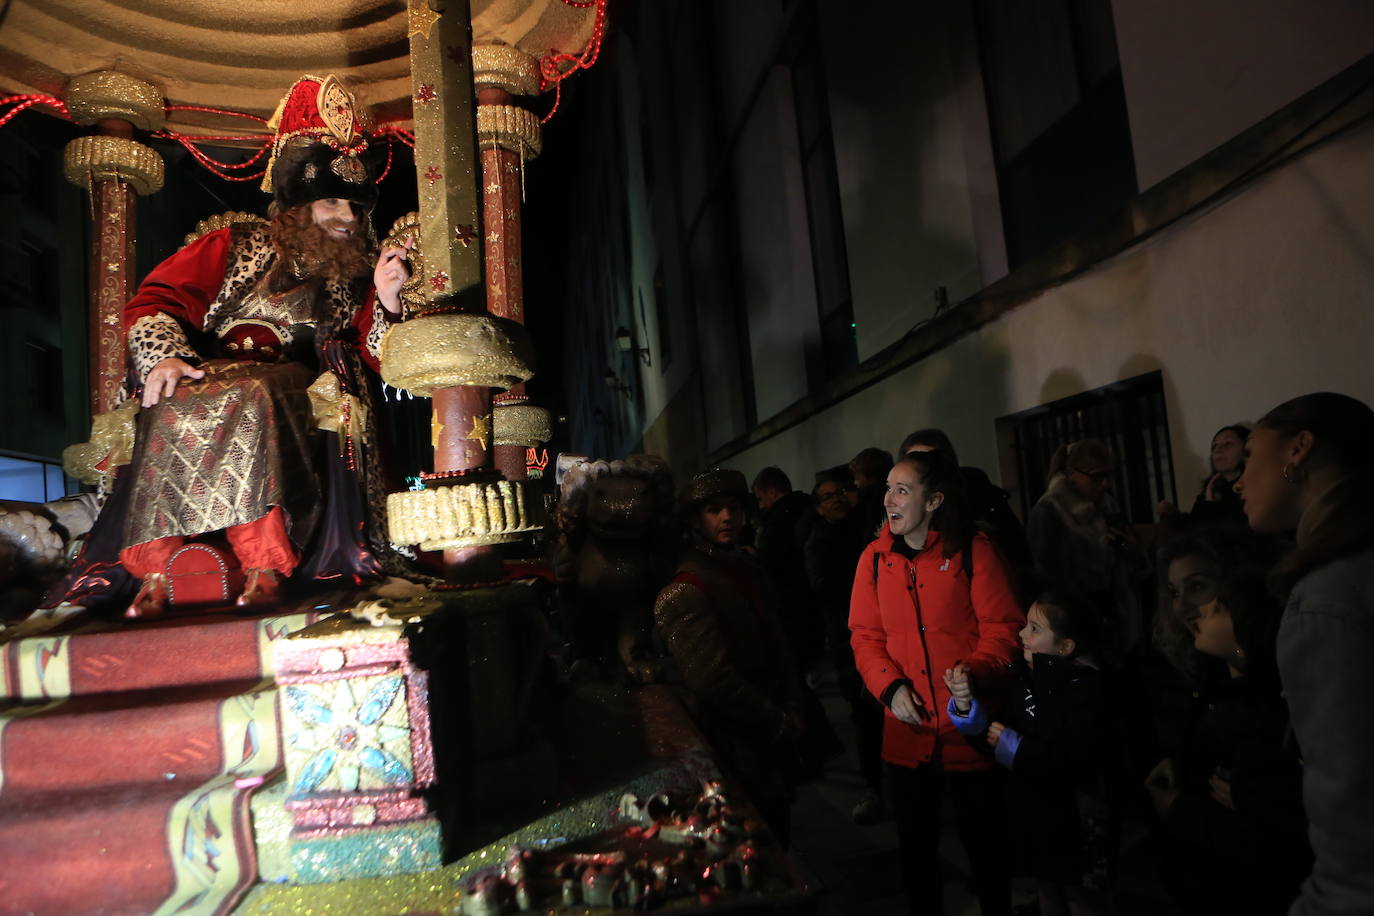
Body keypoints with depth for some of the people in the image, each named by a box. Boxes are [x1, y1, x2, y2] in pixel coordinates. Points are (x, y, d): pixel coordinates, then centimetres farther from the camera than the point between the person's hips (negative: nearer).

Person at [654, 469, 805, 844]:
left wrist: (793, 712, 3)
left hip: (775, 741, 7)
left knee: (779, 830, 20)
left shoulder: (749, 569, 8)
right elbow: (714, 682, -22)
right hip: (739, 752, -7)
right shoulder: (684, 593, -19)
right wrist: (778, 724, -13)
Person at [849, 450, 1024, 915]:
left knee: (984, 840, 15)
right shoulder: (874, 558, 0)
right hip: (907, 730, 3)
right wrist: (891, 687, -10)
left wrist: (972, 677, -23)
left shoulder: (973, 550, -9)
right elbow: (865, 636, 4)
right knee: (915, 843, 18)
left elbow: (1002, 628, -9)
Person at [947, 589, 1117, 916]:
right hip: (1039, 818, 7)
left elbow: (1073, 764, -32)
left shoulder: (1086, 691, -24)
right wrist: (967, 706, -20)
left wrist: (1012, 745, -26)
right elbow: (993, 732, -2)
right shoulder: (1026, 678, -2)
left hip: (1079, 826, -7)